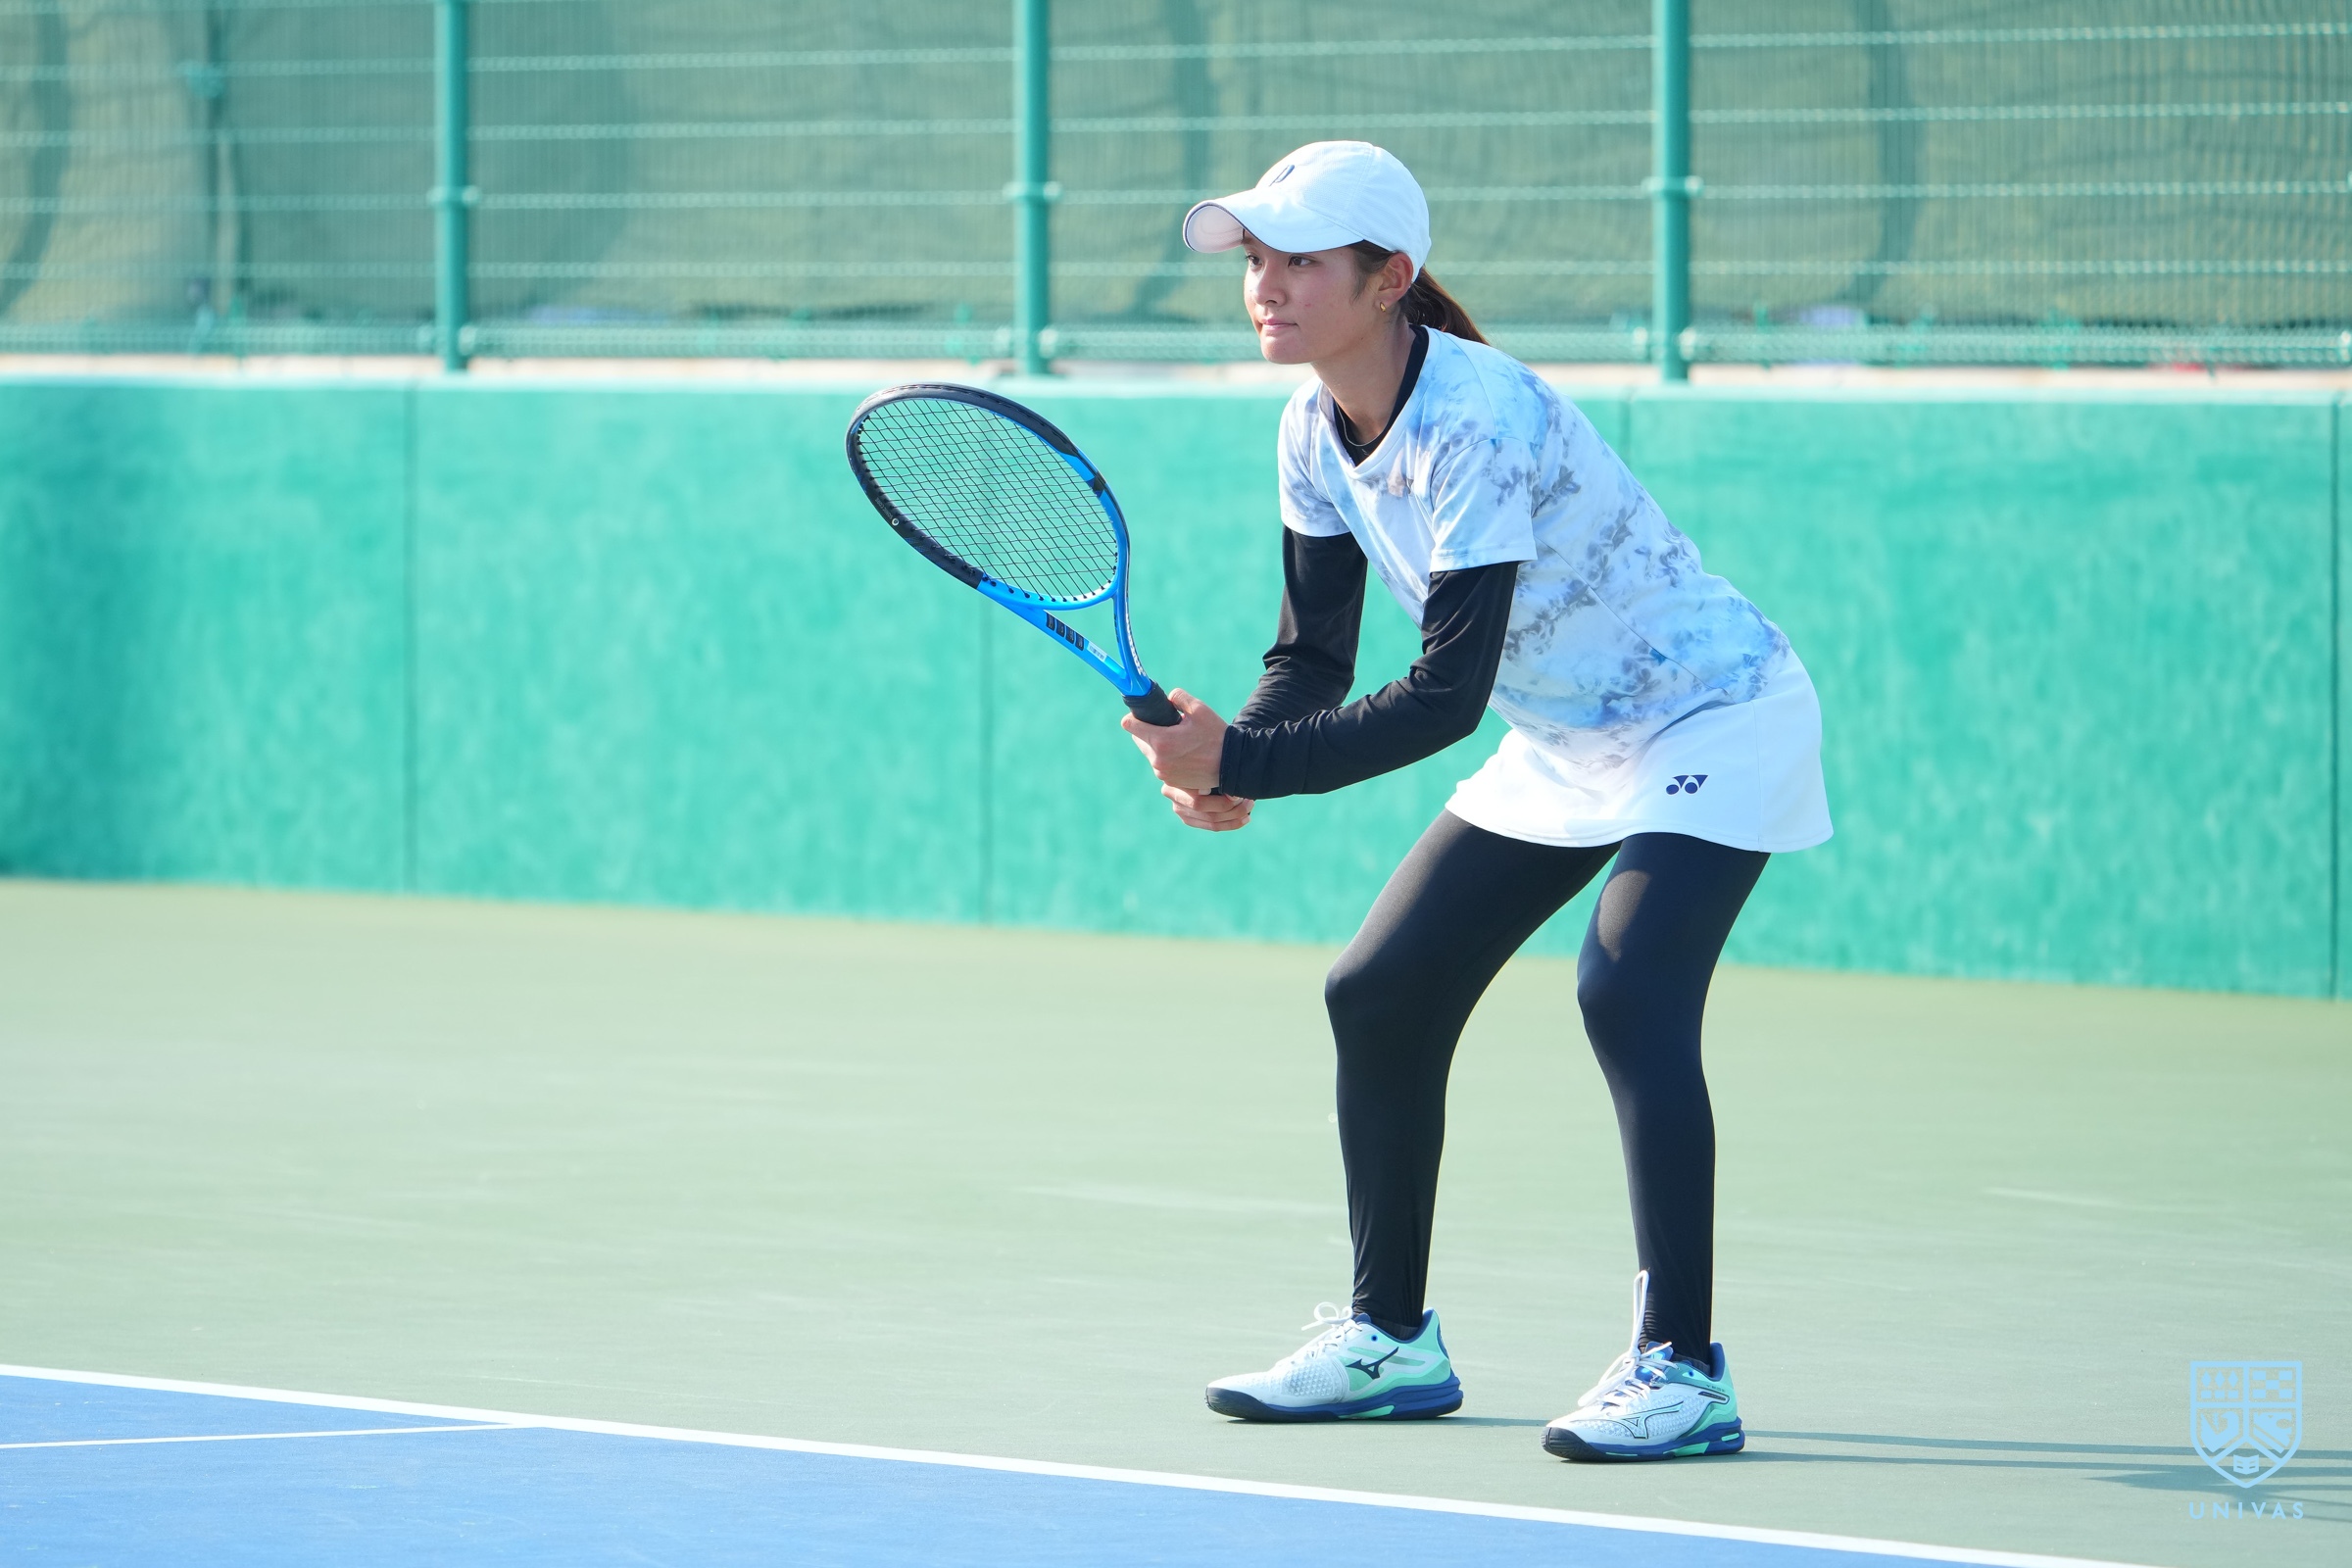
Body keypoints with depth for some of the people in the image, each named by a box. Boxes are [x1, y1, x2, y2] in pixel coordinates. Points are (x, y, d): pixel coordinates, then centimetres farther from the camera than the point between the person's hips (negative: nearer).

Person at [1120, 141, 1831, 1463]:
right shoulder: (1320, 434, -5)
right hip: (1569, 746, 9)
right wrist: (1220, 765, -19)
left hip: (1713, 720, -9)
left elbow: (1447, 697, -33)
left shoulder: (1479, 428, -31)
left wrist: (1241, 760, -34)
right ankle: (1392, 1340, 20)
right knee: (1380, 996, 6)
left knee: (1628, 992, -28)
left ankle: (1683, 1367, -26)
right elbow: (1315, 656, 2)